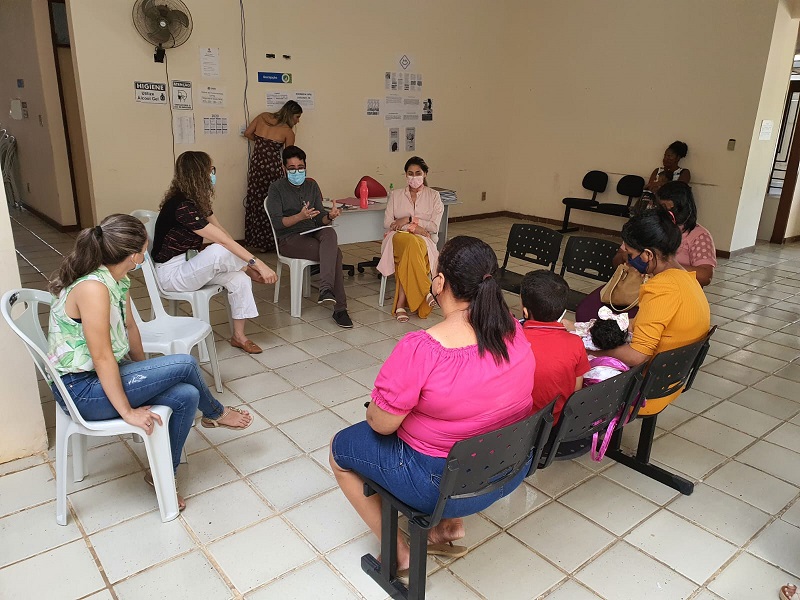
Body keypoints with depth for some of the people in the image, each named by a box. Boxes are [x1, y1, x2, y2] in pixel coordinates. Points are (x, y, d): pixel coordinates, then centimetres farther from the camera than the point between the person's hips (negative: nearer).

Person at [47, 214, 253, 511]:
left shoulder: (118, 280, 0)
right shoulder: (93, 288, -29)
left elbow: (129, 326, 12)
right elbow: (102, 357, -28)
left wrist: (146, 376, 18)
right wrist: (128, 412, -21)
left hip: (100, 376, 9)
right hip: (81, 390, -9)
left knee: (186, 395, -8)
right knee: (185, 364, -16)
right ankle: (215, 414, 15)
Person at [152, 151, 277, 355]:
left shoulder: (196, 200, 3)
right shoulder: (182, 206, -27)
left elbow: (221, 230, 0)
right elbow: (223, 241, -29)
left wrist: (245, 263, -9)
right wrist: (258, 264, -28)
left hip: (188, 263, 9)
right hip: (170, 273, -9)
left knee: (239, 278, -10)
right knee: (220, 251, -32)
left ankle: (239, 337, 2)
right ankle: (252, 271, 2)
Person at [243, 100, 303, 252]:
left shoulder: (263, 117, 8)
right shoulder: (288, 132, -4)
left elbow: (247, 133, 10)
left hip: (255, 165, 5)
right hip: (272, 167, -5)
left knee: (256, 202, 12)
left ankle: (256, 241, 20)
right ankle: (270, 243, 11)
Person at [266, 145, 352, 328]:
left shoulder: (311, 185, 15)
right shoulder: (277, 188, 0)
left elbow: (320, 218, 10)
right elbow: (277, 222, -11)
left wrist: (330, 216, -14)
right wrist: (300, 216, -27)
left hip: (312, 233, 5)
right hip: (289, 239, -5)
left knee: (330, 232, -33)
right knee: (335, 253, -28)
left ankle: (326, 289, -41)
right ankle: (339, 308, -29)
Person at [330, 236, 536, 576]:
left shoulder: (420, 349, -30)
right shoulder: (514, 330, -9)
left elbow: (381, 423, -18)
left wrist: (375, 407, 3)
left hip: (447, 484, -6)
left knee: (340, 448, 15)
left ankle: (398, 553, 21)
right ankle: (451, 525, 28)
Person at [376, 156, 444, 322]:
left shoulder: (433, 196, 12)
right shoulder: (396, 195, 16)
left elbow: (434, 227, 1)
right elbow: (387, 223, 5)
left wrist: (409, 219, -7)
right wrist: (413, 228, -9)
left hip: (424, 241, 0)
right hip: (397, 238, 0)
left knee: (411, 248, -39)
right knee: (411, 242, -39)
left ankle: (401, 304, -37)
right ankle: (426, 292, -36)